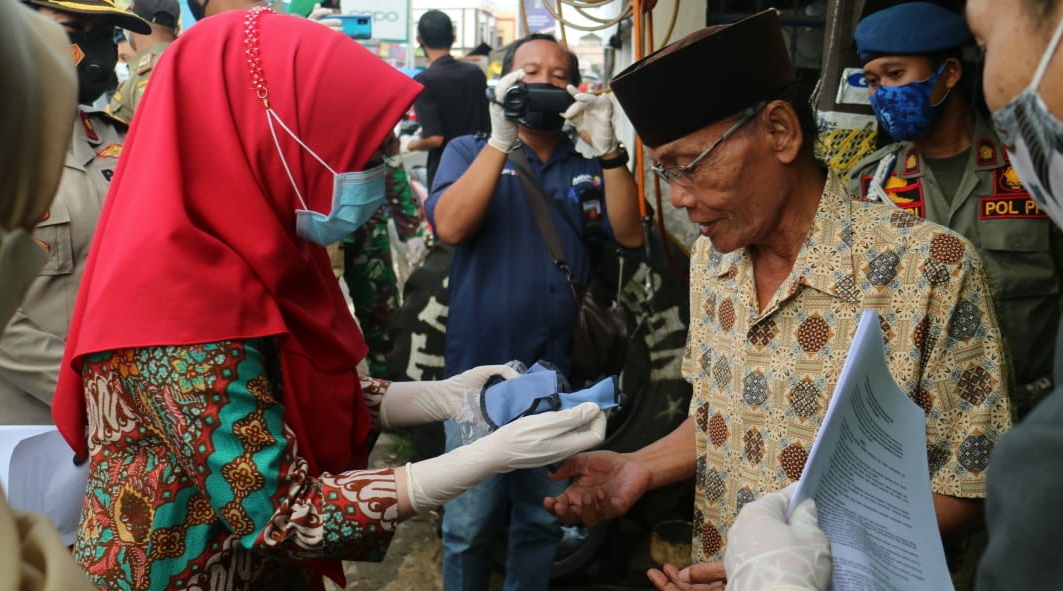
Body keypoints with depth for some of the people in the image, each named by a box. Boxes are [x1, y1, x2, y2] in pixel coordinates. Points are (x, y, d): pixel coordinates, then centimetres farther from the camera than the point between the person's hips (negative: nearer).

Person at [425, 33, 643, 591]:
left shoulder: (589, 165, 8)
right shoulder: (470, 150, 2)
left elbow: (630, 234, -6)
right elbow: (450, 227, -15)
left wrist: (607, 147, -16)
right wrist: (501, 138, -22)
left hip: (562, 375, 3)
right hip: (481, 372, -2)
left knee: (544, 521, 16)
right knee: (470, 523, 6)